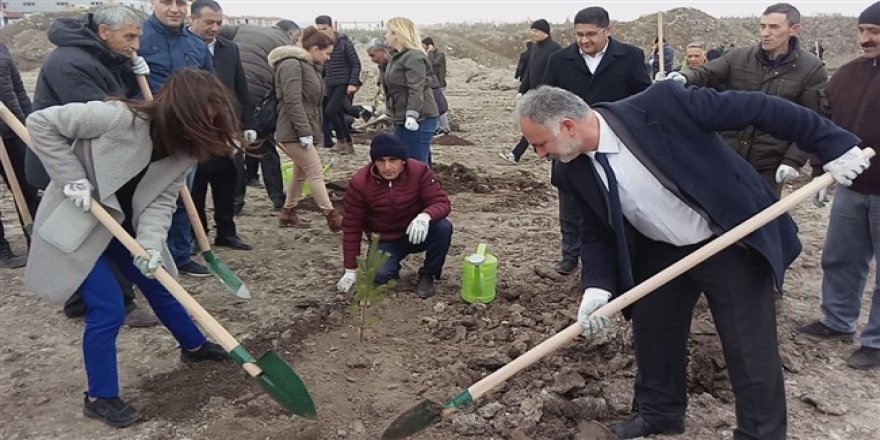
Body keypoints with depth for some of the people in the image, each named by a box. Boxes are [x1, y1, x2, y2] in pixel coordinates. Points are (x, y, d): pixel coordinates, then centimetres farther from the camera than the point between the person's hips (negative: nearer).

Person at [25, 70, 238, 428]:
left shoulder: (185, 149, -10)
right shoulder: (118, 118, -31)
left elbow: (162, 200, -10)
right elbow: (40, 123, -22)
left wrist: (151, 243, -26)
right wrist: (73, 179, -24)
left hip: (122, 223, 7)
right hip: (74, 222, -6)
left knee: (160, 287, 17)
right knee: (108, 309, -8)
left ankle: (194, 346, 41)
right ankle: (100, 397, 11)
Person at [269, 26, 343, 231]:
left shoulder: (310, 66, 18)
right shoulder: (292, 65, -14)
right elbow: (292, 101, -23)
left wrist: (313, 130, 19)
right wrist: (305, 132, -24)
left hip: (305, 130, 10)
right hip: (294, 131, -10)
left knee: (301, 173, 15)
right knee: (316, 172, -10)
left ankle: (288, 213, 26)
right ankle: (332, 216, -8)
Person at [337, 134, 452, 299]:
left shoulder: (419, 171, -19)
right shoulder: (359, 182, -18)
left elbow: (442, 203, -21)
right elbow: (352, 226, -11)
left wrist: (425, 216, -47)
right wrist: (351, 269, -11)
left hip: (418, 233, 1)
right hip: (385, 241, 0)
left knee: (443, 227, -30)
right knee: (380, 276, -27)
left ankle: (427, 275, -6)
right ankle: (393, 265, 12)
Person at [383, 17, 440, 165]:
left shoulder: (414, 57, -14)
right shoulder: (399, 57, 18)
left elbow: (416, 89, -24)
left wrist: (412, 115, -32)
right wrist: (389, 112, 31)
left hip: (419, 120, -11)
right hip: (403, 120, 11)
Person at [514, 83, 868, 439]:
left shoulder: (660, 105, -29)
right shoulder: (573, 171, -10)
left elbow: (756, 108, -21)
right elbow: (597, 233, 1)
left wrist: (833, 144, -16)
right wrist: (597, 287, -16)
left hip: (731, 244, -5)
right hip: (661, 253, 5)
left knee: (750, 351, 4)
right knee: (652, 335, 16)